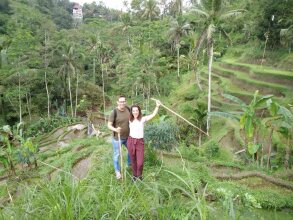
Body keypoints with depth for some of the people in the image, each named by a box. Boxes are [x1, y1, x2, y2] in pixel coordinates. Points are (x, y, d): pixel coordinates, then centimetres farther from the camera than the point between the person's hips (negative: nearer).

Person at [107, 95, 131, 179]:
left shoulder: (128, 109, -5)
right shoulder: (114, 112, -20)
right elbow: (109, 125, -19)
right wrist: (115, 129, -38)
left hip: (127, 137, 5)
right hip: (117, 138, -5)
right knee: (117, 155, 11)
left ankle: (130, 164, 49)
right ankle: (117, 171, 34)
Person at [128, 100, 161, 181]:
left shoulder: (143, 119, -4)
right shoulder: (130, 120, 3)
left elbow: (153, 115, -12)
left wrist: (157, 106, -24)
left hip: (140, 142, -2)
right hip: (130, 141, 2)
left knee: (140, 162, -3)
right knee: (133, 161, 13)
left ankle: (139, 175, 27)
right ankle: (134, 175, 37)